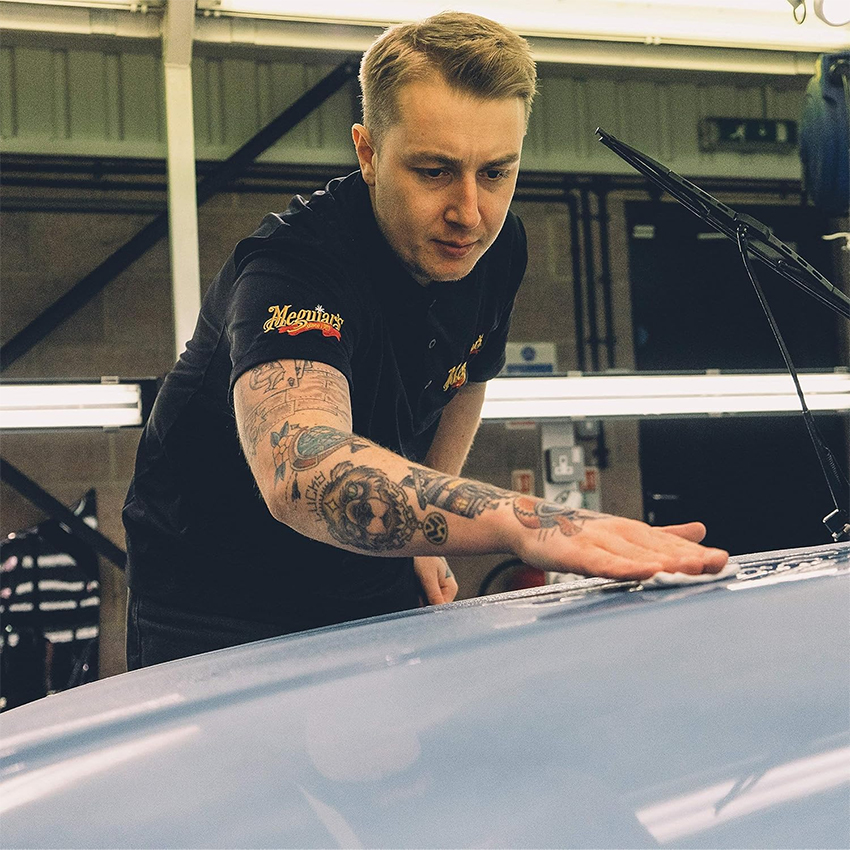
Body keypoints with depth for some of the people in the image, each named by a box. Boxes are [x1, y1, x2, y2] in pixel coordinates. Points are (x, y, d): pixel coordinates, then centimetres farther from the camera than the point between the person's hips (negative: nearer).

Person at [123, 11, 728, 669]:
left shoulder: (497, 249, -9)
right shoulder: (292, 265, -33)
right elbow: (300, 472, -54)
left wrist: (423, 530, 6)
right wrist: (527, 522, -67)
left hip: (377, 594, 6)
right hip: (218, 618, -5)